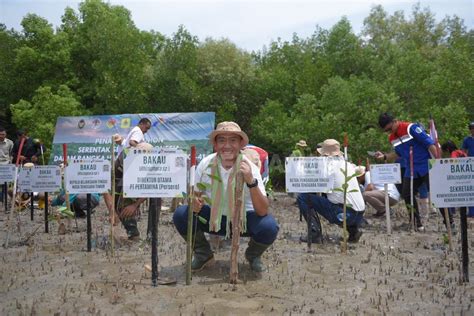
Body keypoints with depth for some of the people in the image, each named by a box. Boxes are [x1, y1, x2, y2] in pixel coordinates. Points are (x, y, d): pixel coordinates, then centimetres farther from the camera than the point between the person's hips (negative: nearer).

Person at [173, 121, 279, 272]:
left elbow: (262, 212, -27)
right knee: (181, 215, -22)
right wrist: (195, 203, -27)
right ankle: (203, 254, 7)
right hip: (212, 217, 2)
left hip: (243, 219, -1)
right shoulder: (206, 164, -14)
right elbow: (194, 195, -2)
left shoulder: (250, 168, -20)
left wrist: (251, 181, -42)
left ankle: (253, 255, 8)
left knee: (269, 227, -30)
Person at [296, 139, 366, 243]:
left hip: (343, 214, -7)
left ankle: (315, 233, -1)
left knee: (303, 197, -1)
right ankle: (353, 230, 20)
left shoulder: (328, 165, -5)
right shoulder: (348, 165, 14)